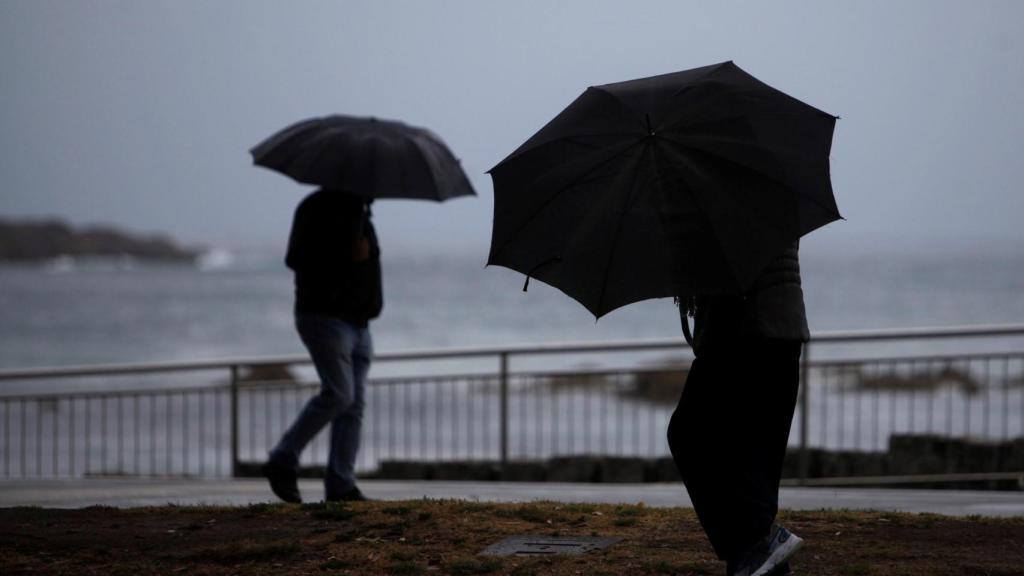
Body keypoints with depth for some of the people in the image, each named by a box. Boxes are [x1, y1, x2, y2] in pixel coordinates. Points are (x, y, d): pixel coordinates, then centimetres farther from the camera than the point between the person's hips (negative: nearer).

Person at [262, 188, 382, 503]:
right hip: (325, 318, -8)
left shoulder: (361, 211, 18)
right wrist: (346, 256, -21)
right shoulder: (318, 207, -8)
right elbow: (297, 258, -17)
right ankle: (283, 462, -8)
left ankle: (341, 485, -2)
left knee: (353, 405, 0)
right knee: (339, 393, -18)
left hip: (357, 323, 8)